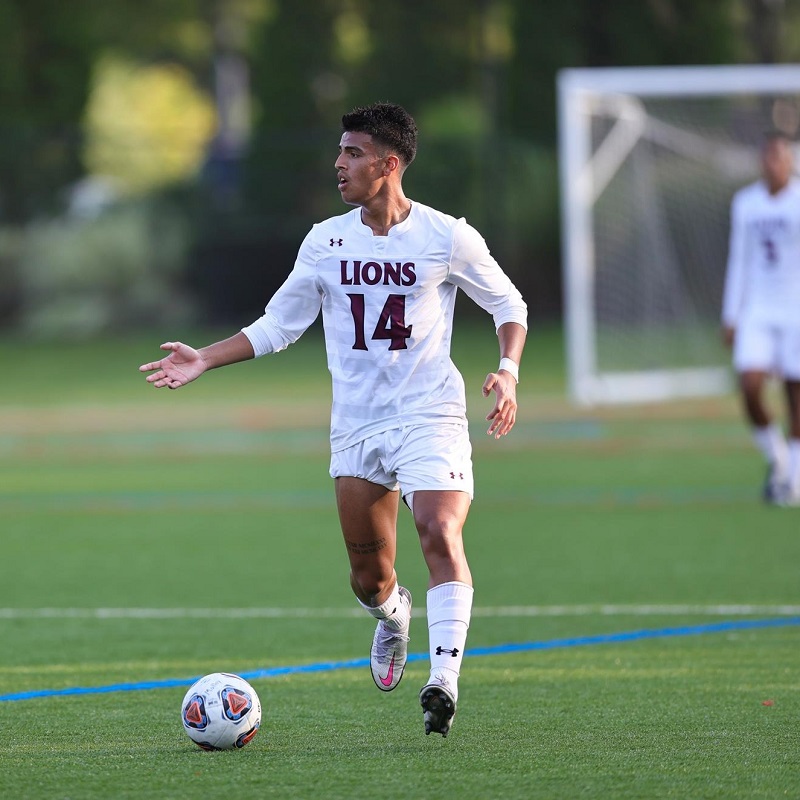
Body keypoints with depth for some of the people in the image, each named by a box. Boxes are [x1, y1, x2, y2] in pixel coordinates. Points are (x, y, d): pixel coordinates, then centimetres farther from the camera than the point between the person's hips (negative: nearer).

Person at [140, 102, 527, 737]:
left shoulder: (446, 237, -6)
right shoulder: (325, 242, 4)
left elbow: (509, 304, 6)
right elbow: (278, 325, 13)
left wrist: (508, 372, -11)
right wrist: (205, 361, 4)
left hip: (430, 416, -4)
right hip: (356, 423, 4)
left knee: (441, 536, -24)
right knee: (368, 575, 6)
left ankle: (444, 679, -26)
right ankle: (394, 617, 42)